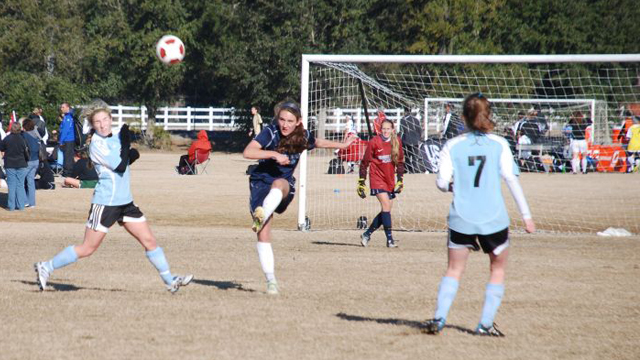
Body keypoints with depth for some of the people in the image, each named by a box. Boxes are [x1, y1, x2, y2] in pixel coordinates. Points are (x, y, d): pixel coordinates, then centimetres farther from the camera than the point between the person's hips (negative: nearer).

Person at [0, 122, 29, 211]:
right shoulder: (23, 140, -9)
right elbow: (27, 153, -3)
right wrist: (27, 160, 16)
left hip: (10, 166, 0)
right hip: (21, 165, 0)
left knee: (11, 185, 5)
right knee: (20, 185, 7)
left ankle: (11, 206, 4)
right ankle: (20, 205, 7)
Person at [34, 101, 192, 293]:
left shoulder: (116, 137, 8)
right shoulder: (97, 144, -15)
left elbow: (124, 162, 20)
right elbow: (119, 166, -22)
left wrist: (131, 154, -3)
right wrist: (126, 142, -13)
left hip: (125, 202, 7)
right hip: (105, 203, -7)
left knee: (149, 241, 5)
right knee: (88, 248, -3)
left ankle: (170, 281, 11)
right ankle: (46, 267, 8)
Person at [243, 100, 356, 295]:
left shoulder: (303, 137, 1)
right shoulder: (270, 132, -12)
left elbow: (318, 142, 26)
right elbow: (247, 152, -24)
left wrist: (342, 145, 38)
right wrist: (274, 154, -30)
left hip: (285, 186, 2)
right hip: (261, 182, -2)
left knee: (279, 184, -37)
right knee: (264, 233, -12)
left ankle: (262, 216, -62)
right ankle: (270, 280, -6)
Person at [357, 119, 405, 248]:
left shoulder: (397, 142, 1)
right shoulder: (374, 142, -10)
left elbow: (400, 161, 11)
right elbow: (365, 162, -4)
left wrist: (400, 180, 5)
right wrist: (361, 183, -4)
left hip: (390, 180, 5)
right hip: (377, 178, -5)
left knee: (387, 209, 6)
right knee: (386, 205, -18)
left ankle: (367, 234, 21)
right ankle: (389, 239, -15)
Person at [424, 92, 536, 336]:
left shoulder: (452, 146, -1)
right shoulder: (499, 144, -3)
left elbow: (442, 183, -5)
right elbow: (511, 179, -7)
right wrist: (526, 215, -5)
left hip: (461, 218, 1)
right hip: (494, 219, -1)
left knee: (454, 269, 15)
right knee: (498, 269, 16)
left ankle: (439, 318, 0)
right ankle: (486, 324, 9)